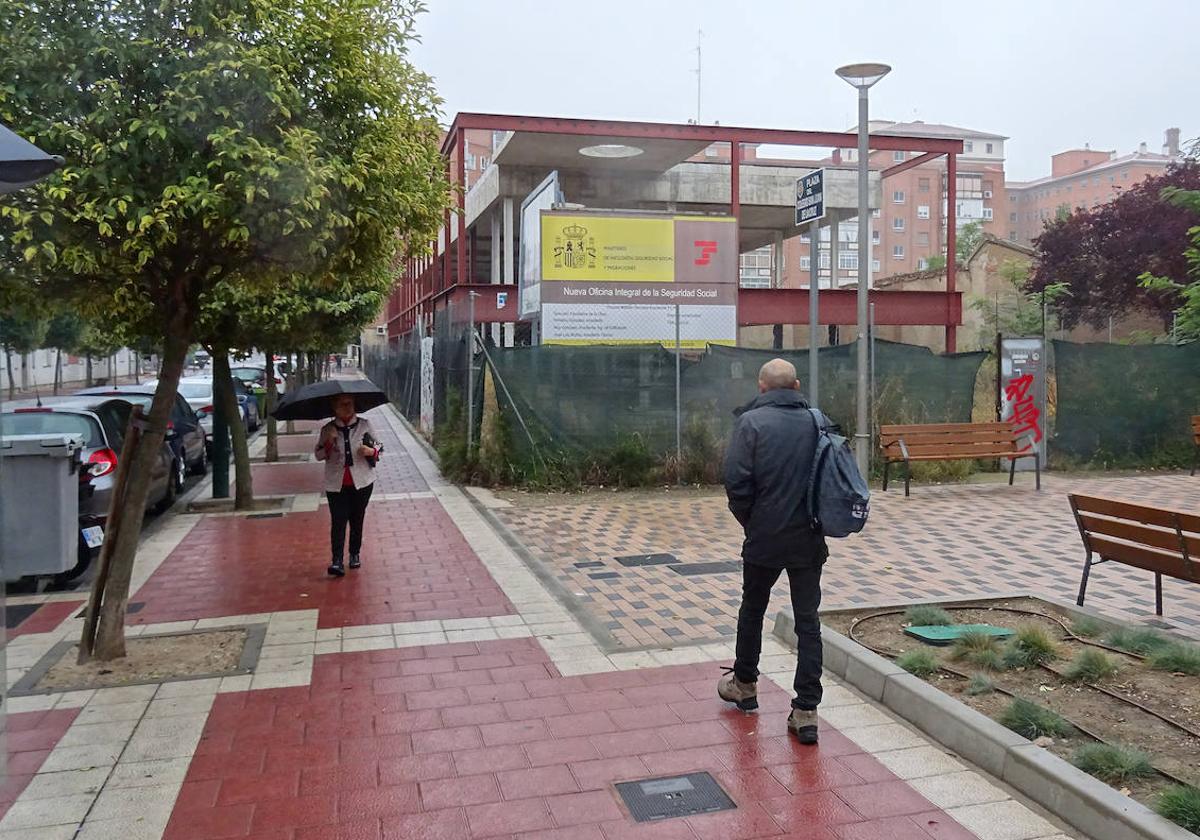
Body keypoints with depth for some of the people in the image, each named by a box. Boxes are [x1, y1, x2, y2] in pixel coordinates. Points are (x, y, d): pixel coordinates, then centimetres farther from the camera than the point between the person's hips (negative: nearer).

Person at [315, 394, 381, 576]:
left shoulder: (364, 425, 2)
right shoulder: (328, 429, 2)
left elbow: (379, 447, 10)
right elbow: (318, 456, 4)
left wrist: (371, 451, -12)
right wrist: (329, 443, -13)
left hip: (361, 482, 1)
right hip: (336, 484, -1)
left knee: (357, 520, 10)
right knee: (338, 522, -9)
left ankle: (355, 554, 27)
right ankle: (337, 561, -11)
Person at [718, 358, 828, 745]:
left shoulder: (752, 422, -10)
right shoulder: (818, 421, 2)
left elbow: (736, 481, -14)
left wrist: (749, 520, 3)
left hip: (765, 538, -2)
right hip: (809, 539, 3)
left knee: (752, 610, 18)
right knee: (808, 620, 7)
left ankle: (745, 684, 36)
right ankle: (806, 711, 6)